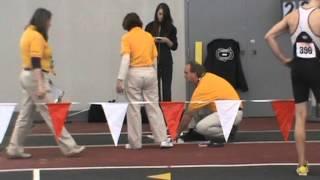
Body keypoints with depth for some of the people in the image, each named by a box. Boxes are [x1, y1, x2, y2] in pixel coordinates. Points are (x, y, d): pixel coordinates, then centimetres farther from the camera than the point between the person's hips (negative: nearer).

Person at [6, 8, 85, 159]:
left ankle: (14, 149, 13)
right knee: (51, 114, -5)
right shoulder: (37, 36, -16)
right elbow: (35, 63, -22)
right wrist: (40, 85, -25)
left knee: (25, 115, 11)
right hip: (35, 78, -10)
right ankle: (69, 147, -1)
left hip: (27, 76, 10)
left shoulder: (28, 33, 13)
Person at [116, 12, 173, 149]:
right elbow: (154, 59, 11)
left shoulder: (127, 37, -3)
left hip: (134, 73, -4)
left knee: (134, 108, 3)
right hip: (150, 72, 4)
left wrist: (120, 79, -16)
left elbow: (126, 59, -14)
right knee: (153, 106, 8)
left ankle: (135, 142, 7)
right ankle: (163, 139, 4)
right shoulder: (149, 36, 11)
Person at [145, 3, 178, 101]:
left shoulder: (171, 28, 3)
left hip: (166, 61, 0)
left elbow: (174, 46, 5)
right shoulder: (150, 27, 4)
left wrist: (167, 41, -13)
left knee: (166, 87, -1)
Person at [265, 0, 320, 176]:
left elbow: (269, 36, 4)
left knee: (300, 117, 10)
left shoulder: (293, 15, 4)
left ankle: (302, 165, 12)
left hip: (298, 68, 5)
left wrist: (285, 59, 7)